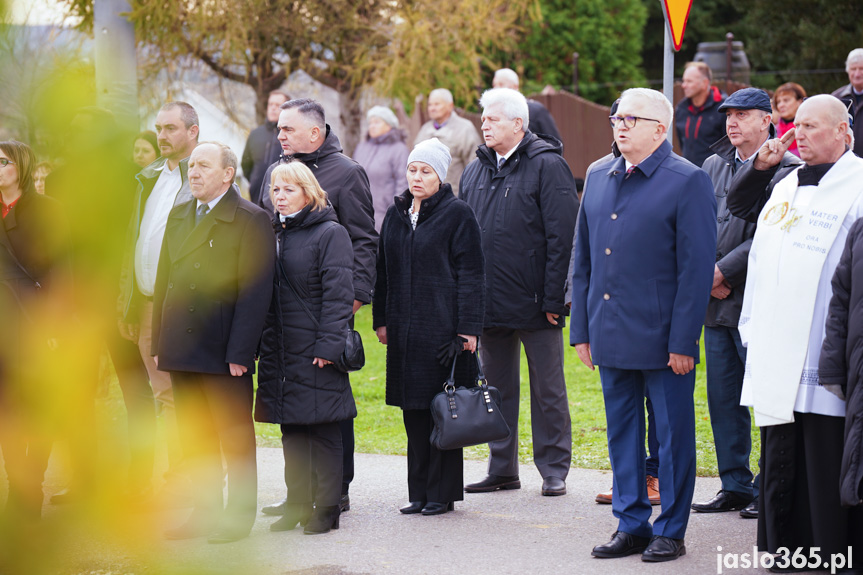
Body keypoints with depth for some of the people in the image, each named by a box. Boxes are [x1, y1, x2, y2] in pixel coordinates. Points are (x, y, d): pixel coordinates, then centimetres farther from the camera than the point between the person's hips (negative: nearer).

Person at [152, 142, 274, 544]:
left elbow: (255, 291, -13)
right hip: (182, 351, 7)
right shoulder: (179, 216, 14)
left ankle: (238, 516, 10)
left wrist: (239, 352, -17)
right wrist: (158, 342, 10)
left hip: (225, 351, -7)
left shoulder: (251, 220, -8)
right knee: (195, 438, 12)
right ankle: (205, 511, 21)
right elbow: (163, 280, 16)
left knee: (235, 438, 3)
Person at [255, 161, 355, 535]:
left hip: (316, 352, -6)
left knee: (323, 429, -2)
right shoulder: (273, 234, 13)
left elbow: (337, 294, -11)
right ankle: (297, 505, 18)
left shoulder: (330, 234, -6)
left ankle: (326, 509, 5)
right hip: (280, 350, 7)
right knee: (291, 430, 11)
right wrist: (259, 343, 9)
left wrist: (328, 345, -18)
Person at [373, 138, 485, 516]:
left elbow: (470, 274, -7)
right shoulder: (396, 215, 13)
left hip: (443, 326, -6)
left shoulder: (457, 214, -4)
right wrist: (381, 320, 14)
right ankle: (419, 492, 15)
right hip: (405, 328, 6)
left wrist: (468, 328, -12)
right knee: (413, 411, 8)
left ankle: (443, 493, 5)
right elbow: (384, 271, 18)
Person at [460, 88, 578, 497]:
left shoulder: (547, 166, -7)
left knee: (547, 390, 3)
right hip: (490, 303, 6)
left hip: (535, 305, -6)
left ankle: (554, 471, 11)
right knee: (497, 389, 12)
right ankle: (502, 469, 20)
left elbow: (562, 236, -11)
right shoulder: (476, 171, 13)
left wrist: (553, 298, -15)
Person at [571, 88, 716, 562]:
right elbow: (582, 260, 17)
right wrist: (581, 330, 11)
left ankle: (670, 532, 12)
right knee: (621, 433, 12)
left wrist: (683, 341, -14)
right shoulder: (598, 179, 12)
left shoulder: (688, 182, -7)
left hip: (662, 339, -6)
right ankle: (631, 526, 22)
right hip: (611, 336, 6)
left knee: (672, 435, 3)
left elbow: (697, 268, -11)